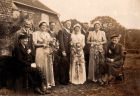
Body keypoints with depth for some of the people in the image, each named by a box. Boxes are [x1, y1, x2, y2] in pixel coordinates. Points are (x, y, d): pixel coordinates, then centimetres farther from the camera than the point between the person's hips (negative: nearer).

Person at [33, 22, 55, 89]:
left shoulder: (47, 34, 18)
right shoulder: (36, 33, 2)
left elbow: (50, 42, 16)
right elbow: (35, 44, -6)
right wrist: (42, 44, -14)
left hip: (48, 52, 5)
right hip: (40, 52, -5)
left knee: (48, 67, 4)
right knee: (41, 67, -5)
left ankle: (48, 82, 11)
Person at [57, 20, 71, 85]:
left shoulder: (69, 32, 19)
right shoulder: (61, 31, -5)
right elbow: (61, 42, -12)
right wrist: (63, 51, -18)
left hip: (69, 52, 7)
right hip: (64, 52, -7)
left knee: (67, 66, 8)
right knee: (63, 66, -3)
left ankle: (67, 79, 16)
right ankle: (62, 80, 5)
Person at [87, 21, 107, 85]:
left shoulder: (102, 33, 7)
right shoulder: (91, 33, 5)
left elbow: (105, 41, 5)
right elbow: (87, 41, 7)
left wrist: (100, 43, -11)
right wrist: (92, 43, -10)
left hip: (100, 49, 1)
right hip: (93, 49, 0)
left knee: (100, 63, -6)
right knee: (93, 63, -2)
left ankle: (100, 78, -1)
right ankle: (94, 77, 8)